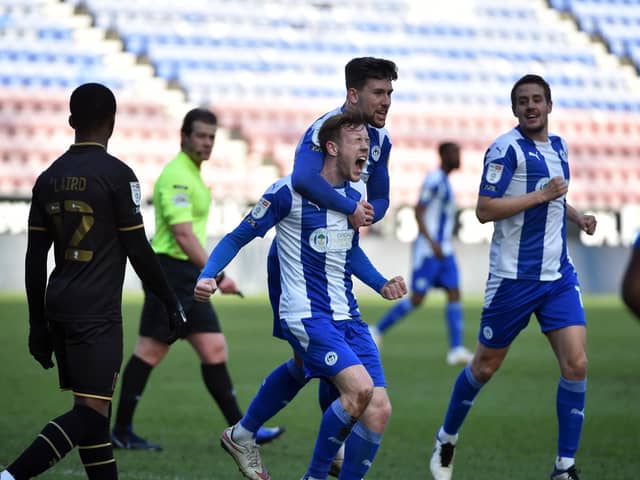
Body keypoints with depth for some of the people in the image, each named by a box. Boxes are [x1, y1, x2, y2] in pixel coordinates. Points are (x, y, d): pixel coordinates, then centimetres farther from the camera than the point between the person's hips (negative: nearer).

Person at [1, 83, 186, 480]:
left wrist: (38, 324, 17)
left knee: (94, 409, 12)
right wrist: (171, 302, 4)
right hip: (96, 313, -7)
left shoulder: (49, 178, 10)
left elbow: (35, 258, 11)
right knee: (91, 413, -9)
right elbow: (138, 250, -7)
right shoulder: (116, 175, -8)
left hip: (58, 309, 7)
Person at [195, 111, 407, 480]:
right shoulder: (290, 192, -9)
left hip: (348, 318, 7)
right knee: (360, 387, -27)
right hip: (306, 316, -7)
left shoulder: (357, 193, 12)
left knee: (379, 410, -6)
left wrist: (382, 284, 19)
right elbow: (239, 237, -2)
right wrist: (207, 276, -16)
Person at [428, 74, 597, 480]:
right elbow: (484, 210, -18)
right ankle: (447, 441, 31)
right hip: (514, 277, -5)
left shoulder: (558, 146, 12)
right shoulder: (506, 149, -10)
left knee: (576, 364, -9)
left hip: (559, 275, 5)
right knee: (485, 367, 7)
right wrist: (543, 194, -20)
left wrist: (575, 215, 10)